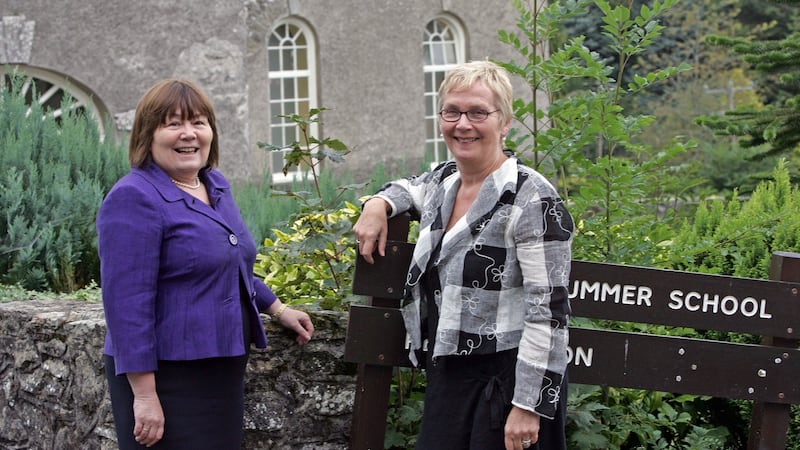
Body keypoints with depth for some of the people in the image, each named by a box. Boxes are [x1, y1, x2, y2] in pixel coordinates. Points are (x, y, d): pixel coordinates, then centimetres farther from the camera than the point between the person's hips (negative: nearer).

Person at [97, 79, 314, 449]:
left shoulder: (215, 186, 10)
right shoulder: (135, 199, -16)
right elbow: (127, 304, -21)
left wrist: (279, 310, 23)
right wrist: (144, 395, -24)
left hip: (224, 373, 8)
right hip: (168, 381, -8)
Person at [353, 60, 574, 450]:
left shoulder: (532, 200, -15)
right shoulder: (443, 182, 9)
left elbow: (548, 312, -19)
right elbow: (406, 188, 35)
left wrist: (528, 405, -22)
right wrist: (378, 203, 11)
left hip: (506, 380, -7)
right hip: (446, 375, 7)